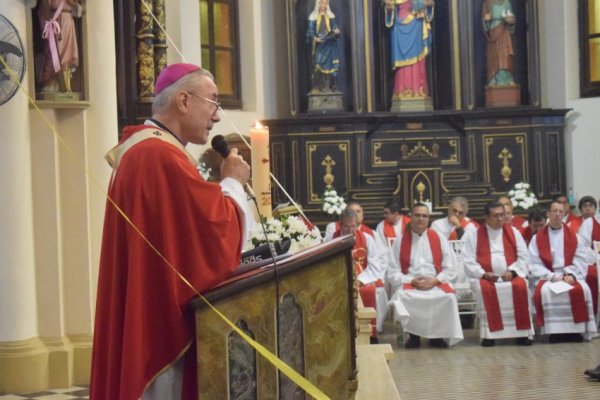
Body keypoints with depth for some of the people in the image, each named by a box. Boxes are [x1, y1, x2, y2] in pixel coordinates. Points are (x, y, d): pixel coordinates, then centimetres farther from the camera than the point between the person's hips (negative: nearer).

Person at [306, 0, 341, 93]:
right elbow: (311, 30, -1)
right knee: (318, 64, -7)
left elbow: (334, 27, 8)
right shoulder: (313, 17, 3)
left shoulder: (331, 16, 10)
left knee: (329, 64, -3)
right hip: (318, 43, -2)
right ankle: (317, 87, -7)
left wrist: (336, 31, -16)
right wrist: (315, 38, -18)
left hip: (329, 44, 2)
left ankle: (328, 86, -3)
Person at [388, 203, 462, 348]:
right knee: (402, 296, -35)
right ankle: (413, 335, -14)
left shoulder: (439, 238, 10)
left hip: (436, 284, 1)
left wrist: (435, 280, -11)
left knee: (449, 296, -32)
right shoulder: (400, 241, 8)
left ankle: (437, 334, -10)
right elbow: (393, 274, 3)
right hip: (409, 284, -1)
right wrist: (412, 281, -13)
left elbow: (450, 269, 6)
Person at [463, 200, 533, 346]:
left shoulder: (513, 232, 13)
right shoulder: (473, 234, 7)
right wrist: (483, 274, -15)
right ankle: (489, 333, -27)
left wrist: (512, 271, -10)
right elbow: (468, 261, 0)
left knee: (521, 285, -31)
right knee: (484, 289, -35)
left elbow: (523, 256, 8)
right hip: (485, 278, -1)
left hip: (510, 276, 1)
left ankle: (522, 332, -22)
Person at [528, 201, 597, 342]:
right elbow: (535, 264, 0)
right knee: (544, 291, -35)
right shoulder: (537, 238, 8)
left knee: (582, 290, -31)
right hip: (547, 277, -1)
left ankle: (577, 329, -20)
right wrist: (551, 276, -14)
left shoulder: (574, 237, 11)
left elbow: (581, 261, 4)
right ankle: (554, 330, -26)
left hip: (571, 276, 1)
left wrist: (571, 275, -13)